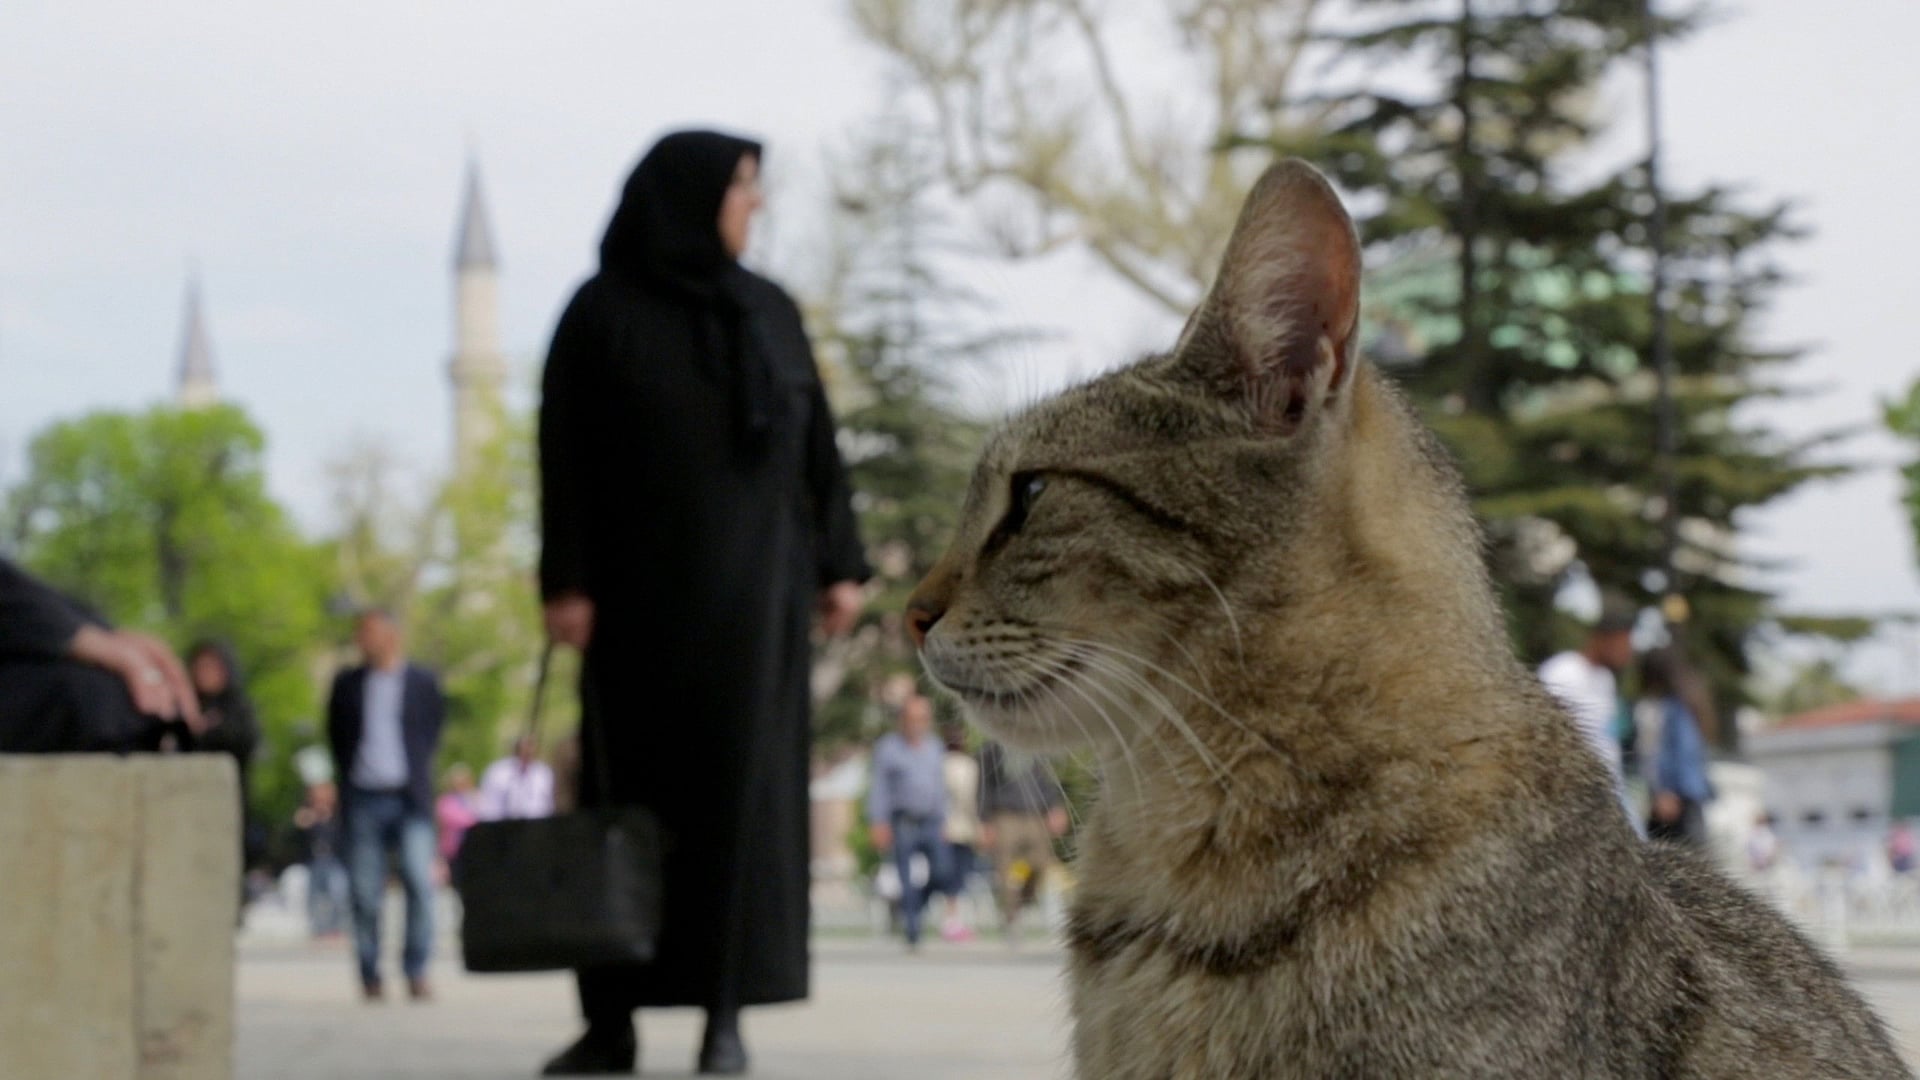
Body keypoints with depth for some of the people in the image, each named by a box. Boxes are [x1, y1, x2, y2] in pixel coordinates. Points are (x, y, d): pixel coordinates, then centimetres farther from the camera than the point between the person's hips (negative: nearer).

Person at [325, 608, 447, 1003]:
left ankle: (417, 972, -5)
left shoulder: (423, 683, 7)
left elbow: (433, 732, 13)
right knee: (365, 890, -2)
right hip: (363, 799, 2)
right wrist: (347, 773, 7)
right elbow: (336, 733, 17)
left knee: (419, 882, -12)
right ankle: (370, 977, 4)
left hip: (410, 797, -2)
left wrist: (418, 771, 5)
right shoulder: (347, 684, 12)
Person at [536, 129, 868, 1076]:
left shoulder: (771, 310, 9)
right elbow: (564, 455, -5)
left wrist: (838, 566, 4)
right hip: (642, 583, -2)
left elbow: (815, 446, 10)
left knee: (742, 786, -4)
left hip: (750, 584, 2)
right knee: (628, 791, -1)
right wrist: (565, 582, -12)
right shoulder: (598, 313, -1)